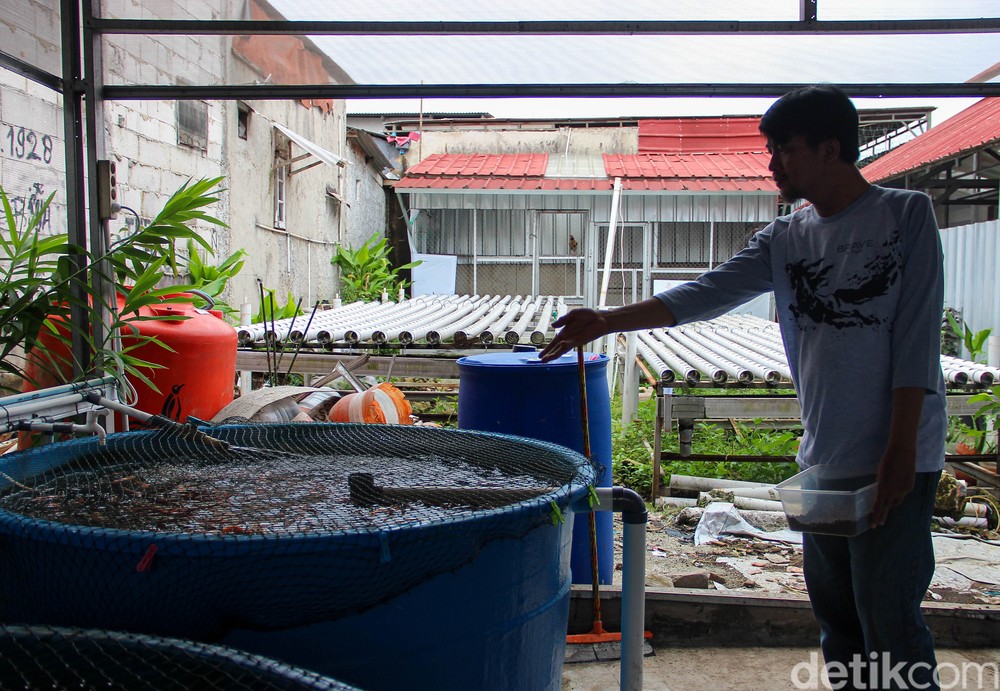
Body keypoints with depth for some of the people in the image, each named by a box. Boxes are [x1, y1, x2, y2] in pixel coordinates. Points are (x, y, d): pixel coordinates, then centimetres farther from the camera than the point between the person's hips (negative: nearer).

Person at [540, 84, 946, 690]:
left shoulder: (908, 214, -3)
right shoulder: (786, 238, 10)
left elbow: (917, 338, -9)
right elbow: (707, 294, 3)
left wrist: (900, 448, -13)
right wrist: (607, 321, -6)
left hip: (896, 458, -5)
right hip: (823, 457, 5)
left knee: (889, 619, -4)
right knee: (835, 613, 12)